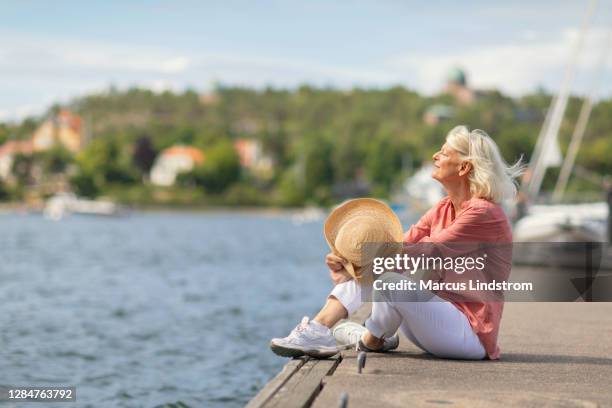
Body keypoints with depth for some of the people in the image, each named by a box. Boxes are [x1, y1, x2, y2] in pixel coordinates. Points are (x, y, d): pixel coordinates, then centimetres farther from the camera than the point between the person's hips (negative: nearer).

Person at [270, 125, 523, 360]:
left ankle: (372, 340, -1)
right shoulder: (443, 209, 12)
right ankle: (318, 331, -16)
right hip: (441, 315, 9)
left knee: (391, 280, -29)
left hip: (471, 336, -9)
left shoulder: (484, 213, -17)